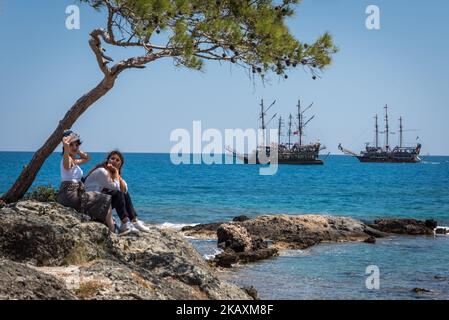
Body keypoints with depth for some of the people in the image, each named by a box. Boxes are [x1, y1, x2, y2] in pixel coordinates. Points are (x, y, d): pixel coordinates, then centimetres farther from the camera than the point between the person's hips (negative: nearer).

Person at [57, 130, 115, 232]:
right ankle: (112, 231, -3)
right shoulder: (67, 160, -9)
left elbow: (87, 158, 38)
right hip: (69, 194, -10)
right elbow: (65, 143, -30)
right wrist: (71, 137, -11)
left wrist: (77, 151, 25)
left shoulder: (74, 161, 18)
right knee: (106, 201, -3)